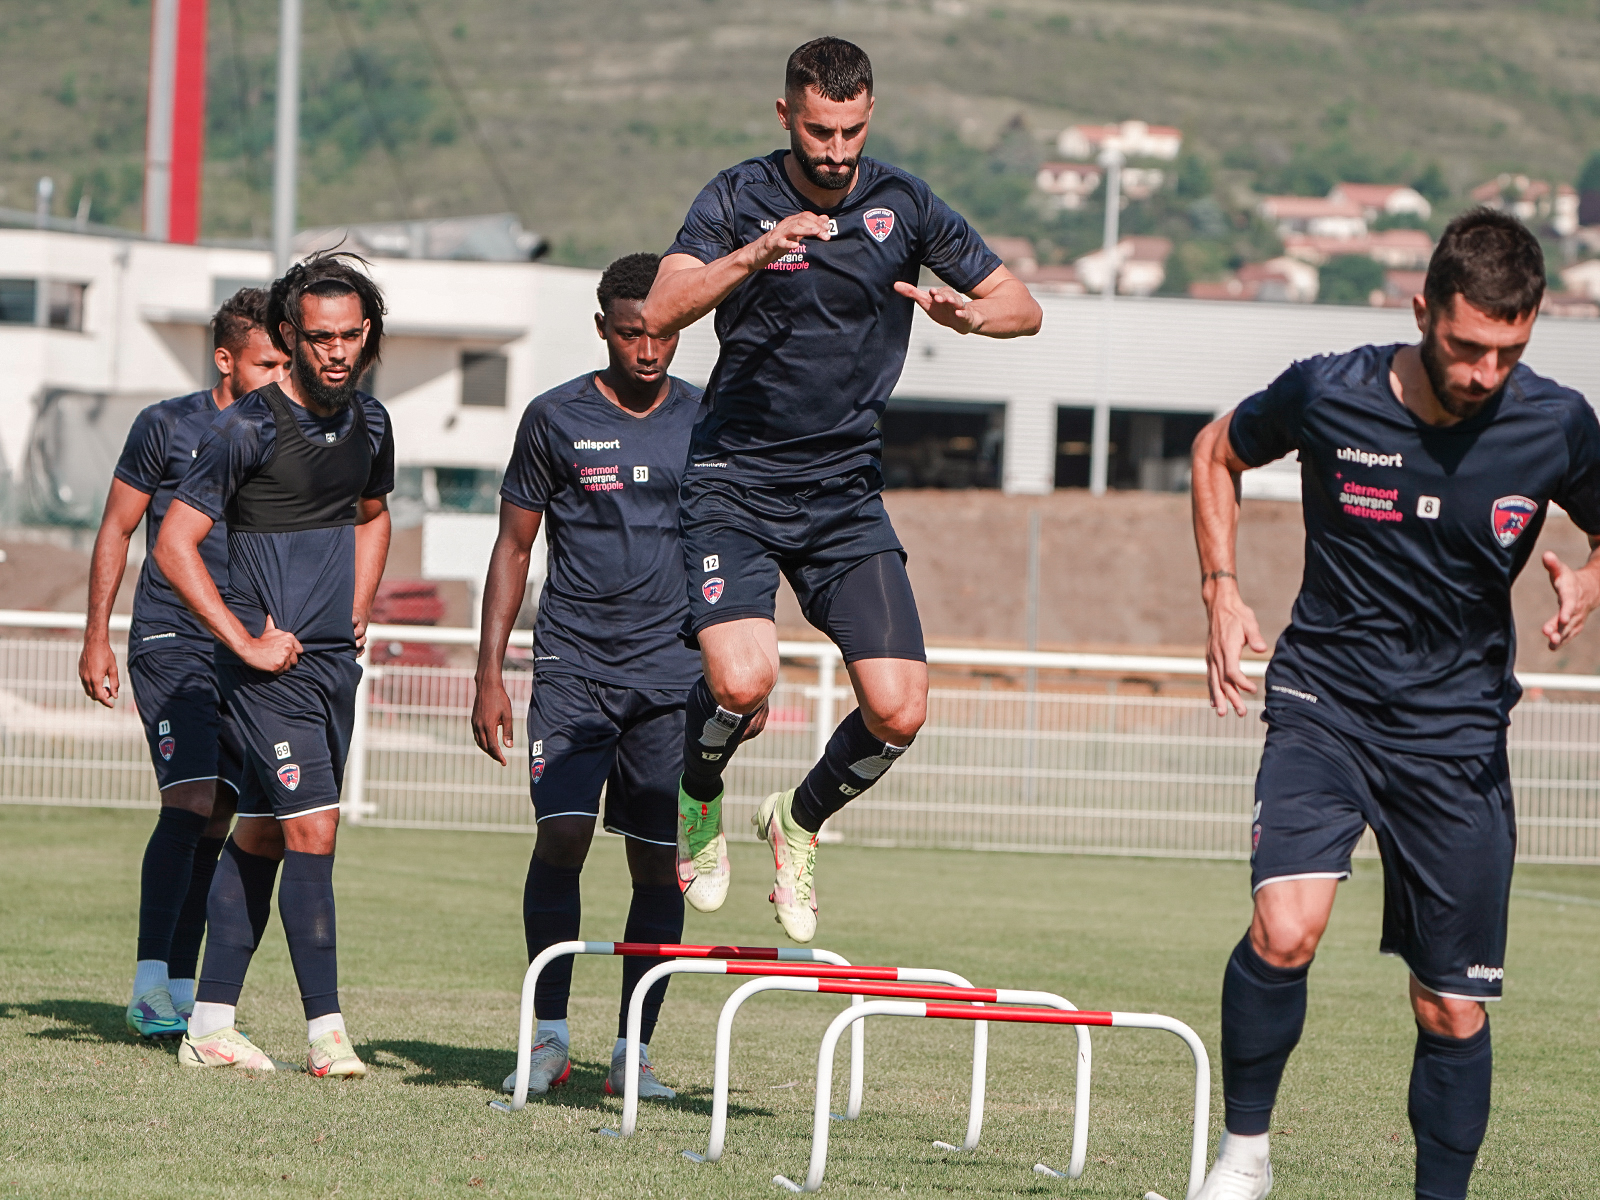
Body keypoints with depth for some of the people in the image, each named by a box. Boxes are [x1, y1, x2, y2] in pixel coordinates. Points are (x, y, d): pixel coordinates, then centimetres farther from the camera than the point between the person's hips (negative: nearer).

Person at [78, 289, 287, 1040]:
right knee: (191, 801, -19)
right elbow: (117, 529, 5)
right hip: (171, 641, -4)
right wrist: (97, 637, 2)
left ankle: (181, 994, 8)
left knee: (219, 822, 2)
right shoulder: (167, 427, -1)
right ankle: (151, 986, -17)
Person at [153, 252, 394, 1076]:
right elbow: (173, 543, -12)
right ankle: (325, 1030, -11)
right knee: (313, 829, -14)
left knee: (260, 836, 10)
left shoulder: (369, 423, 9)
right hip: (270, 664, -7)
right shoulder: (249, 429, -12)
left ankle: (210, 1024, 15)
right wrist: (245, 642, -14)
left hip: (334, 659, 7)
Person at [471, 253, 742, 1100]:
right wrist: (488, 675, 1)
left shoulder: (706, 422, 7)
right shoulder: (556, 419, 2)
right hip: (572, 668, -2)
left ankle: (634, 1049, 6)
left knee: (660, 862, -1)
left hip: (673, 672, 2)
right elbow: (513, 548, 7)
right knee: (561, 838, -14)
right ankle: (549, 1035, -4)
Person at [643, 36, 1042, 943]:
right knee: (742, 682, -24)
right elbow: (662, 312, -20)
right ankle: (698, 799, 10)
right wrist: (752, 256, -36)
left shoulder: (902, 204, 0)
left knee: (899, 711, -10)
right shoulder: (738, 198, -6)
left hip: (848, 491, 3)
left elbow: (1022, 308, 3)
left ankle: (801, 821, 21)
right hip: (737, 479, -3)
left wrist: (967, 313, -20)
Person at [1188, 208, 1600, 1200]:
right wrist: (1222, 587, -1)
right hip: (1325, 700, -2)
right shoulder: (1327, 394, -12)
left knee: (1455, 1013, 3)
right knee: (1285, 931, -25)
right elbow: (1219, 454, 10)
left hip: (1461, 730, 2)